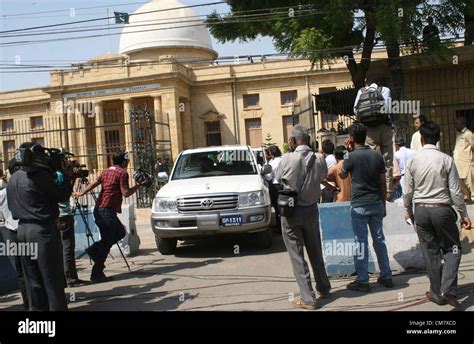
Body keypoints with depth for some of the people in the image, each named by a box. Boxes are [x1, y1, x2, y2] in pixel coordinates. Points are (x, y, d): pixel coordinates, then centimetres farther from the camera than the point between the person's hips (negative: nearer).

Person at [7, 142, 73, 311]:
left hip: (22, 229, 8)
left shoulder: (13, 178, 9)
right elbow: (62, 196, -10)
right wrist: (66, 174, 4)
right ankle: (58, 308, 6)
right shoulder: (40, 175, -14)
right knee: (52, 278, 1)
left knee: (32, 278, 13)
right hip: (43, 229, -7)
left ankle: (37, 308, 20)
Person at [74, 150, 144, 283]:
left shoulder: (107, 171, 16)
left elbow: (94, 184, 14)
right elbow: (126, 193, -14)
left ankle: (94, 249, 13)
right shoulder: (122, 173, -8)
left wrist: (81, 193, 23)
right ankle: (97, 274, 2)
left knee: (120, 232, 21)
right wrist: (138, 185, -3)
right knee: (107, 241, -3)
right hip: (107, 211, -9)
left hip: (99, 209, 9)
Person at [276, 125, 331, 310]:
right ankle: (324, 288, 35)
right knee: (315, 251, 20)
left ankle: (308, 298, 6)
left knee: (297, 256, 4)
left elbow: (279, 179, -1)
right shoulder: (319, 159, -7)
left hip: (290, 211, -4)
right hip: (311, 209, 4)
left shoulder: (287, 159, -17)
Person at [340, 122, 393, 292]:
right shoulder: (377, 155, 2)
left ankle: (362, 281, 8)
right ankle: (386, 276, 22)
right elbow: (383, 183, 5)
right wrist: (383, 203, 14)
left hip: (359, 205, -5)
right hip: (377, 204, 5)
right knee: (379, 239, 14)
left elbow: (342, 175, 6)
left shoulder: (352, 157, -12)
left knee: (361, 243, 1)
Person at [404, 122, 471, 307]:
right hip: (442, 209, -2)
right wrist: (464, 214, 6)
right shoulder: (446, 160, -9)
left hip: (421, 210, 2)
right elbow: (456, 191, -6)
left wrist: (409, 212, 15)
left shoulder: (413, 161, -4)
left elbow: (408, 192, 0)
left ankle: (437, 293, 22)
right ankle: (448, 288, -1)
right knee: (452, 249, 15)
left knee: (431, 253, 13)